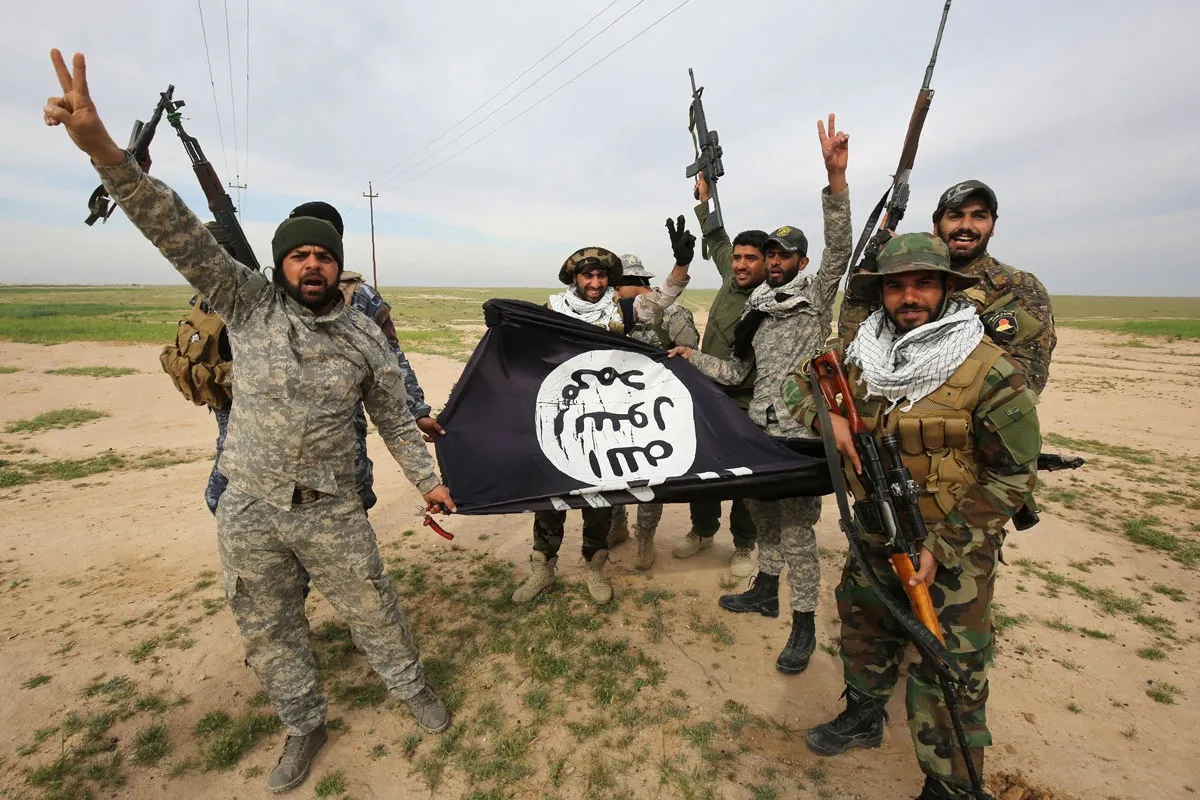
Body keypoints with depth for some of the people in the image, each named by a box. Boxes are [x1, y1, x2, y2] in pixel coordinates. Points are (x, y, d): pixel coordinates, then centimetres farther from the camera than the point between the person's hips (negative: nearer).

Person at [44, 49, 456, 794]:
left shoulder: (364, 335, -3)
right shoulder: (249, 304, -2)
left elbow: (396, 416, 1)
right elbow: (184, 237, -14)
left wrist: (428, 479, 1)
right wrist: (104, 150, -26)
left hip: (331, 509, -1)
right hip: (248, 510, 2)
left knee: (373, 608, 11)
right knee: (268, 629, 16)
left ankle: (412, 686, 37)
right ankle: (305, 726, 40)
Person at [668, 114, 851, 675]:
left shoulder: (815, 298, -2)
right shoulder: (757, 314, 15)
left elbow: (839, 250, -20)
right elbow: (735, 372, 18)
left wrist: (836, 177, -31)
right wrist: (692, 357, 8)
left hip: (799, 435, -7)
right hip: (758, 430, 7)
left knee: (796, 529, -2)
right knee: (763, 515, 19)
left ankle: (804, 625, 13)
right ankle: (765, 591, 38)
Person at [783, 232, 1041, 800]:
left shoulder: (989, 371, -18)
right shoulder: (862, 354, -3)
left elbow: (1012, 477, -14)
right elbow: (800, 385, 9)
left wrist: (940, 547, -18)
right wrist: (829, 417, -13)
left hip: (953, 548, -5)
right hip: (874, 535, 6)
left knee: (945, 678, 5)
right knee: (862, 630, 24)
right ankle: (863, 719, 51)